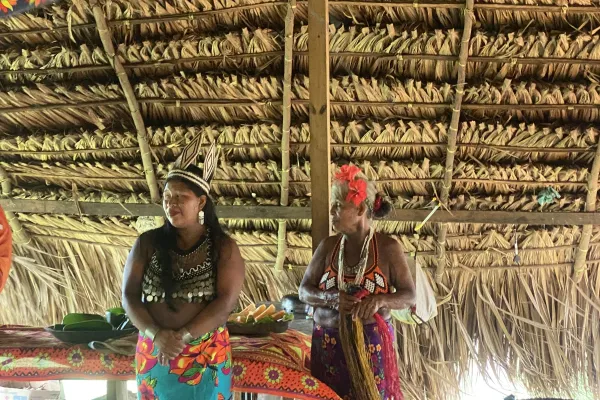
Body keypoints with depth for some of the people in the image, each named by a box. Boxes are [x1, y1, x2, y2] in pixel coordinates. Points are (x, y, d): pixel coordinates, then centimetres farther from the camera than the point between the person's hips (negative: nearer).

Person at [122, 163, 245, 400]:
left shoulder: (223, 247, -6)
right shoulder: (147, 243, 0)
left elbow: (226, 302, -14)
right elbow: (129, 295, -2)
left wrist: (182, 337, -21)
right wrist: (156, 335, -17)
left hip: (206, 354, -2)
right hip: (154, 353, 2)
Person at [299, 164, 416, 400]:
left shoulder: (388, 248, -8)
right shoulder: (328, 246, 1)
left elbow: (410, 296, -6)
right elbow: (304, 291, 2)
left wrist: (380, 301, -27)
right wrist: (332, 298, -18)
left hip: (371, 343, -2)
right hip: (328, 343, 3)